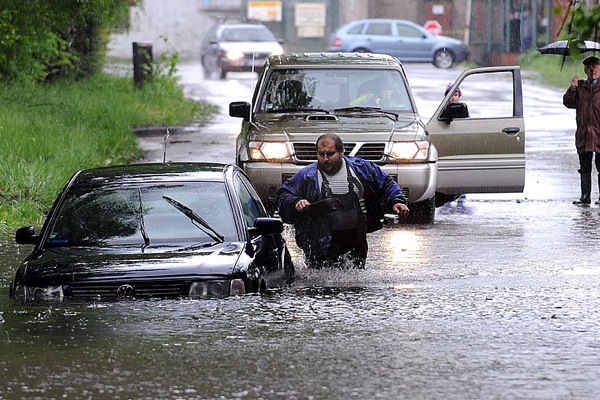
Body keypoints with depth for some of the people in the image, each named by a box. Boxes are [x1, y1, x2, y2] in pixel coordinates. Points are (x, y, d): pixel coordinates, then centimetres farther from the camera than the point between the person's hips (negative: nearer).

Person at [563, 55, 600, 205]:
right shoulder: (579, 86, 12)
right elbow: (568, 102, 6)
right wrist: (572, 89, -8)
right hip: (583, 135, 4)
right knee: (585, 168, 6)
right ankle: (585, 196, 11)